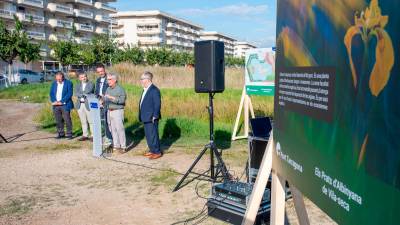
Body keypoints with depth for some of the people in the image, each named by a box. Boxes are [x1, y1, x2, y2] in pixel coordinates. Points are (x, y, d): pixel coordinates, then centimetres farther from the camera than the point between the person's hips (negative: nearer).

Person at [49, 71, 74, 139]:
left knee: (67, 120, -5)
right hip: (56, 105, 5)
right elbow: (51, 93, 11)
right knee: (58, 120, 7)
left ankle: (69, 134, 3)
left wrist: (61, 101, -16)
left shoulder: (68, 83, -3)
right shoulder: (54, 83, 13)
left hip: (65, 105, -5)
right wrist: (54, 101, -6)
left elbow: (69, 94, -11)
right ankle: (61, 133, 18)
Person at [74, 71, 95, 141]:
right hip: (80, 105, 5)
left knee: (91, 121, -3)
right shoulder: (78, 85, 15)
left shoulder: (91, 84, 0)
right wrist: (84, 94, -15)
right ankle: (85, 135, 17)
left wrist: (81, 93, -7)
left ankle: (93, 135, 3)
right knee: (83, 121, 10)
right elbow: (76, 93, -2)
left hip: (88, 104, -5)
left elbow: (89, 91, -17)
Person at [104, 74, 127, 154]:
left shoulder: (120, 89, -7)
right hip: (109, 111, 7)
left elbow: (122, 100, -18)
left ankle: (123, 147, 0)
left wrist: (112, 98, -24)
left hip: (117, 111, -7)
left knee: (120, 129, -6)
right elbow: (105, 99, 15)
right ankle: (116, 146, 17)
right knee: (112, 130, 9)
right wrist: (104, 98, -6)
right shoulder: (108, 89, 15)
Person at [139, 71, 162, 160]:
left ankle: (157, 152, 5)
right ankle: (152, 150, 26)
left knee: (153, 135, -4)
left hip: (151, 118, -10)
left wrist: (155, 116, -20)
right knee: (148, 135, 15)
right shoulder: (145, 90, 14)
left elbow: (157, 104, -18)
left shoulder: (154, 90, -16)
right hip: (146, 118, 10)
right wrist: (141, 116, 15)